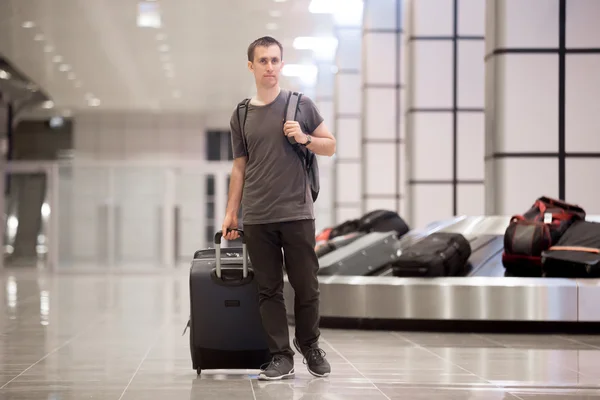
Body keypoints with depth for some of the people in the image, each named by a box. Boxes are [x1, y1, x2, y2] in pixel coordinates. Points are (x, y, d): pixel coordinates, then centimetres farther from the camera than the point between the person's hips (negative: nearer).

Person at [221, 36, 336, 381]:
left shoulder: (301, 105, 6)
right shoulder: (241, 116, 11)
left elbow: (331, 146, 9)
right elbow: (239, 168, 15)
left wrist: (304, 138, -10)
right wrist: (231, 213, 10)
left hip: (297, 214, -2)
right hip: (257, 219, 2)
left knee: (306, 287, 2)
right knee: (269, 290, 1)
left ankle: (309, 344, 23)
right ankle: (281, 357, 6)